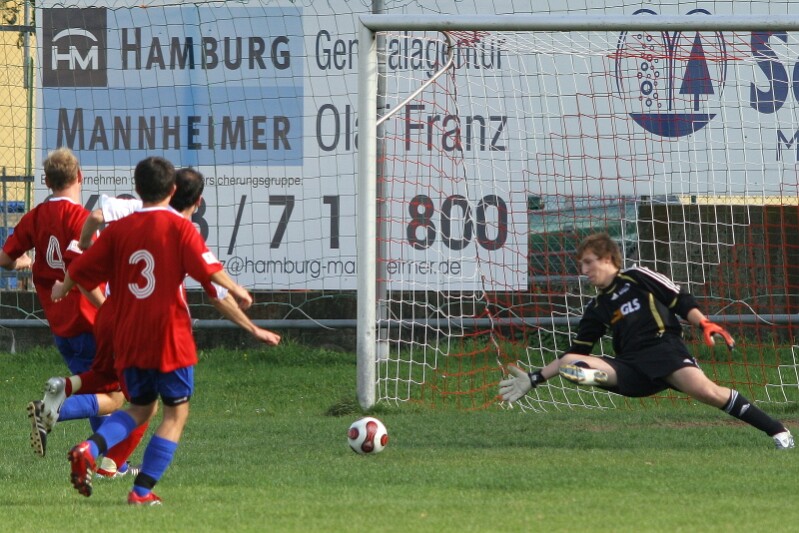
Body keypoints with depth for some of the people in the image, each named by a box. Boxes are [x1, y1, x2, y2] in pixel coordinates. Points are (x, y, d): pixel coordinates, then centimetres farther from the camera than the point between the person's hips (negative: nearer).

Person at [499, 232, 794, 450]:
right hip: (632, 369, 5)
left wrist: (705, 324, -14)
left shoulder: (638, 278, 8)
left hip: (665, 347, -5)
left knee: (703, 389, -31)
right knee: (570, 364, -14)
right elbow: (575, 353, 25)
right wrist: (534, 379, 18)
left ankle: (777, 431, -23)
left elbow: (682, 302, 5)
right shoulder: (597, 309, 23)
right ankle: (594, 376, -48)